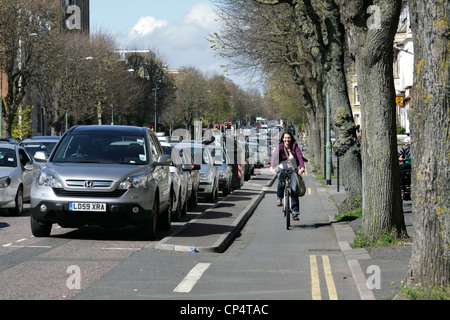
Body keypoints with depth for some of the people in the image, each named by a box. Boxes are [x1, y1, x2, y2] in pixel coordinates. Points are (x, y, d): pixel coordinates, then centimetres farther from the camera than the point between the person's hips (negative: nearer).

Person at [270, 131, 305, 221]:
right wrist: (271, 167, -41)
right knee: (281, 181, -35)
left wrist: (302, 167, -34)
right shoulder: (280, 147, -6)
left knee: (294, 189, -14)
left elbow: (300, 156, -15)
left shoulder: (295, 146, -1)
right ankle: (279, 197, -6)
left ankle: (295, 212, -10)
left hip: (293, 170, 1)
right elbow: (274, 156, -22)